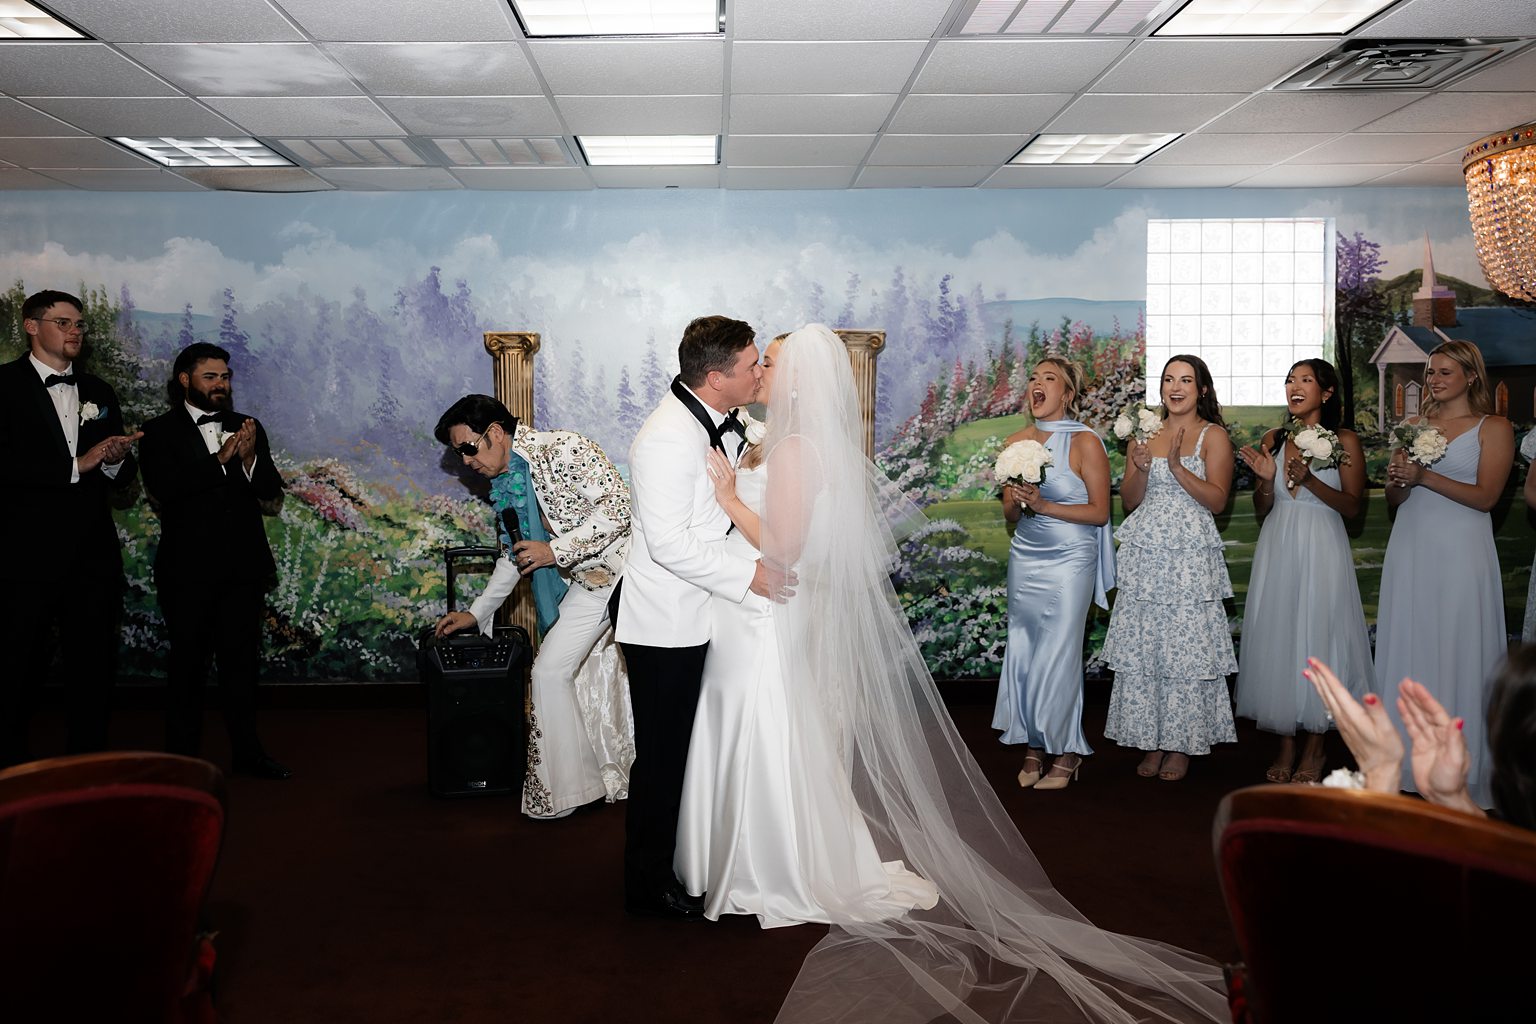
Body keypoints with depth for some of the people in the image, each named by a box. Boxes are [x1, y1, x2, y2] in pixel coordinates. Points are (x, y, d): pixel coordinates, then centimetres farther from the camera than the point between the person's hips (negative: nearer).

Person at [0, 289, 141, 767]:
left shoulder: (99, 391, 15)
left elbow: (123, 476, 16)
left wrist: (115, 461, -7)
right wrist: (76, 464, -15)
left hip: (93, 553, 5)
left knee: (95, 668, 9)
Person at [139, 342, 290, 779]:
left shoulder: (248, 428, 12)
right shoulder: (160, 432, 1)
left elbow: (271, 492, 5)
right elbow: (164, 490, -14)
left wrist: (250, 458, -15)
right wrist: (220, 460, -22)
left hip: (243, 565, 3)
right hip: (188, 567, -3)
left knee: (243, 660, 8)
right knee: (189, 662, 2)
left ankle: (246, 750, 17)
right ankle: (182, 757, 11)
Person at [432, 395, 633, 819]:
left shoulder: (563, 449, -15)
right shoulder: (509, 481, 12)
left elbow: (619, 508, -21)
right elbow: (514, 556, 23)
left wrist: (554, 551, -21)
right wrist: (476, 613, 23)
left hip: (616, 569, -9)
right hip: (586, 580, 9)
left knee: (551, 669, -9)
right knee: (589, 671, 12)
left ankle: (563, 787, 4)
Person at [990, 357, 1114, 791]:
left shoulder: (1085, 442, -7)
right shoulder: (1015, 443, 8)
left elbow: (1099, 512, -9)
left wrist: (1044, 505, -17)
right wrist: (1017, 504, -9)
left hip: (1069, 560, -5)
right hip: (1025, 558, 5)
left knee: (1059, 655, -3)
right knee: (1022, 652, 4)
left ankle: (1065, 752, 12)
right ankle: (1033, 747, 15)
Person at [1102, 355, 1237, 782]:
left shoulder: (1214, 436, 1)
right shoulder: (1145, 433, 12)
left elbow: (1217, 499, -8)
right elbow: (1128, 502, 8)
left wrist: (1177, 466, -18)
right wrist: (1141, 467, -10)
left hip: (1189, 556, -4)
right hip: (1144, 555, 4)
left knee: (1185, 646, -1)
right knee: (1143, 646, 4)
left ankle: (1181, 745, 10)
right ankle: (1152, 741, 13)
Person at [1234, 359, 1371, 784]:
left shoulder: (1345, 441, -1)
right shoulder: (1273, 441, 8)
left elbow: (1353, 506, -6)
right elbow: (1261, 511, 11)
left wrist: (1310, 480, -18)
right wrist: (1266, 479, -8)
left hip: (1321, 551, -4)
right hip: (1277, 550, 4)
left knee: (1319, 640, 0)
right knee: (1277, 641, 4)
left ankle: (1314, 749, 12)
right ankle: (1286, 745, 14)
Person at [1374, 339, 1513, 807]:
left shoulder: (1494, 428, 0)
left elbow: (1485, 496, -11)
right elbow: (1395, 500, 12)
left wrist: (1424, 476, -20)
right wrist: (1398, 480, -11)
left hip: (1460, 554, -4)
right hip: (1410, 551, 4)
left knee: (1458, 655, -2)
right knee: (1407, 650, 5)